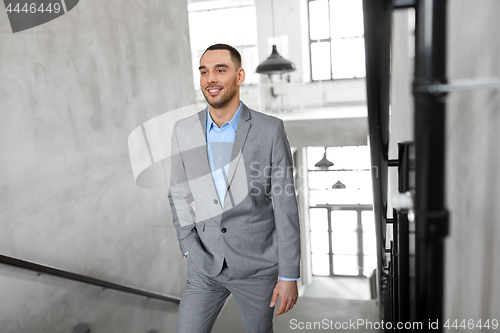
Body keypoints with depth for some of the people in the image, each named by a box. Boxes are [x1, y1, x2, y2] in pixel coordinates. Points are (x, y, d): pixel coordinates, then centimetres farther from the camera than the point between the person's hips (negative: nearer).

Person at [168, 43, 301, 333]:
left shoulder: (270, 130, -12)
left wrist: (289, 276, -9)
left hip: (258, 265, -2)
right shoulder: (184, 130, -2)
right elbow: (179, 194, 9)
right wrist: (189, 248, -1)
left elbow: (285, 205, -10)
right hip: (205, 266, 2)